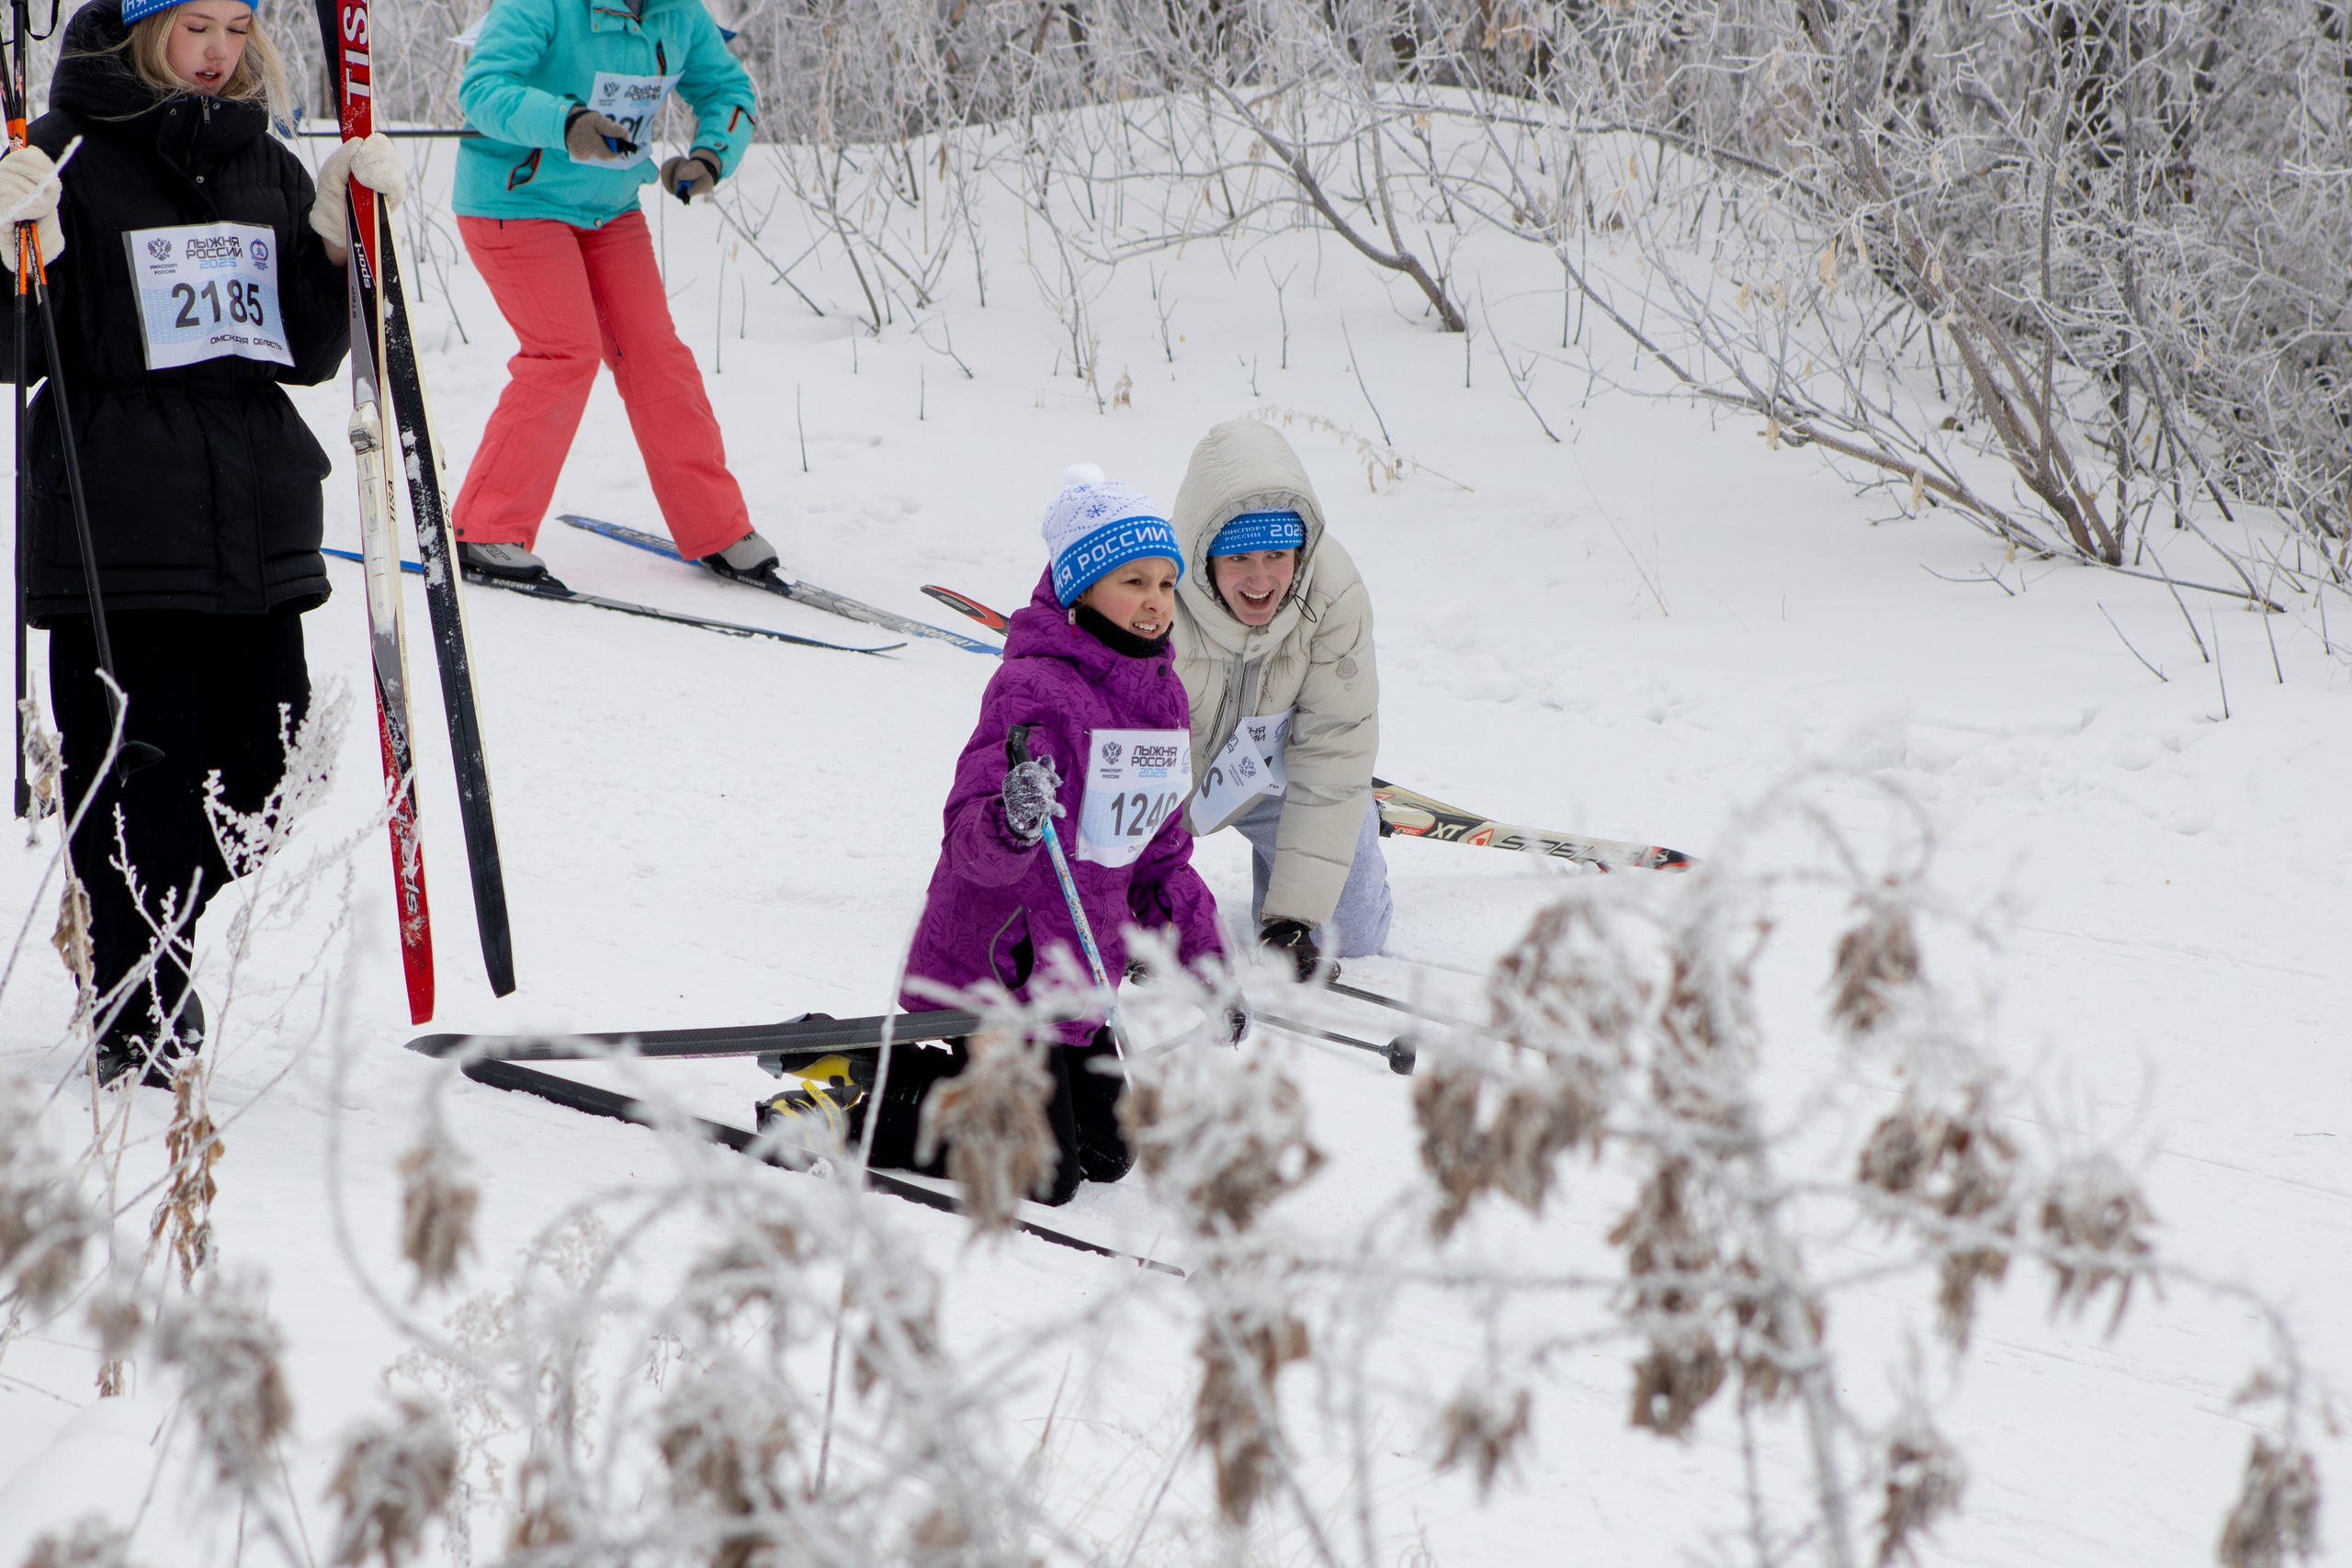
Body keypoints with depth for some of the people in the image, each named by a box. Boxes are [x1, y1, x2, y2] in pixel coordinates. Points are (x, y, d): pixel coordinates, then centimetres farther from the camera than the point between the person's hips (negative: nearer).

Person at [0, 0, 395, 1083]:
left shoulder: (267, 167, 14)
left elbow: (311, 350, 15)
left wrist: (340, 234, 3)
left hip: (258, 534, 5)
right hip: (118, 534, -5)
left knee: (256, 782, 7)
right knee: (139, 787, -5)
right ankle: (140, 1023, 7)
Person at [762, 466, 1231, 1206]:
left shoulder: (1163, 697, 7)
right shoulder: (1035, 691, -21)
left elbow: (1161, 853, 18)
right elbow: (971, 844, -28)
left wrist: (1206, 963, 17)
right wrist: (1009, 825, -50)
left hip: (1077, 977, 9)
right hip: (998, 971, -9)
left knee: (1107, 1156, 15)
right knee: (1040, 1175, -8)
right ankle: (853, 1092, 5)